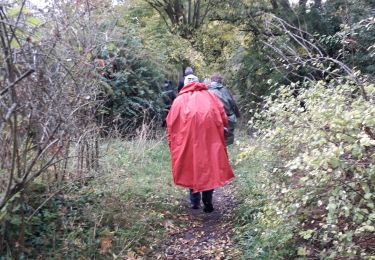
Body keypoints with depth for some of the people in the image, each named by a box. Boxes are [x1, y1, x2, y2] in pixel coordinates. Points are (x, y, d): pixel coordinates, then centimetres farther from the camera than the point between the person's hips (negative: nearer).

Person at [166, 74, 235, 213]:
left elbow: (170, 125, 7)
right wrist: (220, 129, 20)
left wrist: (172, 144, 10)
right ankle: (207, 202, -1)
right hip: (210, 139, 0)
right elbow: (223, 119, 7)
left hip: (187, 140, 0)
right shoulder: (210, 96, 17)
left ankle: (195, 201, 15)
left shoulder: (179, 100, 15)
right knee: (209, 166, 4)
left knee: (191, 167, 12)